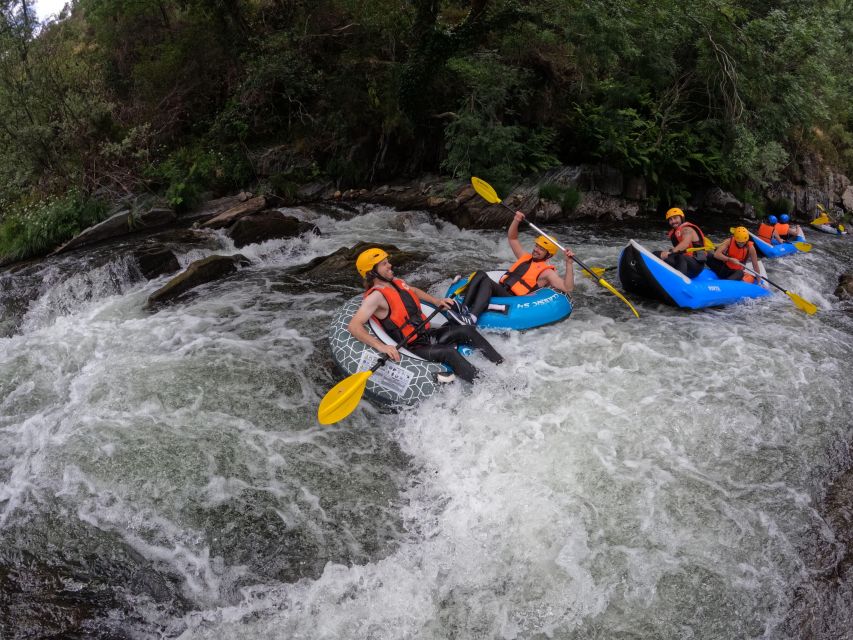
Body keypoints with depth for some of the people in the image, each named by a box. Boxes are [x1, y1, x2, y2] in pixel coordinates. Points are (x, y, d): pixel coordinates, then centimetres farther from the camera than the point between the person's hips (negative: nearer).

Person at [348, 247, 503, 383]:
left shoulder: (395, 282, 7)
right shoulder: (376, 296, -20)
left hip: (428, 334, 9)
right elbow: (354, 326, -31)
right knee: (449, 352, -31)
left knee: (467, 330, -1)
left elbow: (414, 291, 31)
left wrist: (436, 301, 20)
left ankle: (503, 366, 0)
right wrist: (381, 346, -41)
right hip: (413, 348, -9)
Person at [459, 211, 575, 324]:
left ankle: (471, 319, -51)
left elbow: (568, 288, -10)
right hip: (500, 293, 7)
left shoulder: (546, 272, 2)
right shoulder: (525, 257, 24)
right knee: (480, 274, -18)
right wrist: (516, 221, 13)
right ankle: (464, 308, -34)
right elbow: (512, 238, 29)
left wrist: (569, 263, -17)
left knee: (487, 281, -32)